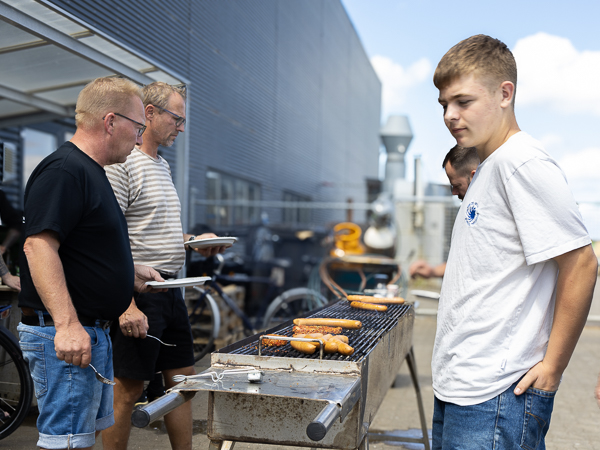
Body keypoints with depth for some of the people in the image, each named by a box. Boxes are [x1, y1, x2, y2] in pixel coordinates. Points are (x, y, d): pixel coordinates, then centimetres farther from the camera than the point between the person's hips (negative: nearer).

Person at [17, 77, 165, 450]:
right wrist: (66, 324, -32)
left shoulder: (90, 171, 17)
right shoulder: (63, 170, -16)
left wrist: (130, 272, 17)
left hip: (94, 332, 11)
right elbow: (39, 245, -26)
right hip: (67, 336, -11)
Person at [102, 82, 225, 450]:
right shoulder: (122, 163, -12)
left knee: (183, 378, 13)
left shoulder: (162, 166, 17)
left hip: (170, 290, 9)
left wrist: (193, 240, 10)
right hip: (140, 292, -9)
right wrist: (126, 305, -24)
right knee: (128, 390, 1)